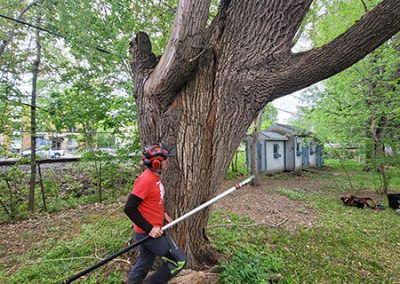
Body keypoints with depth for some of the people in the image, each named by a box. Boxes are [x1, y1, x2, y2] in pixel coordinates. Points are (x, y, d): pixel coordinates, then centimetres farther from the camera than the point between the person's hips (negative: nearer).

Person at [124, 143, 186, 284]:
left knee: (144, 264, 22)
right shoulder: (146, 180, -25)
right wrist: (149, 228, -22)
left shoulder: (154, 177, 4)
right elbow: (129, 208, -25)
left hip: (151, 231, 9)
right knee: (179, 261, -1)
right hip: (148, 233, -9)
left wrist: (163, 214, 9)